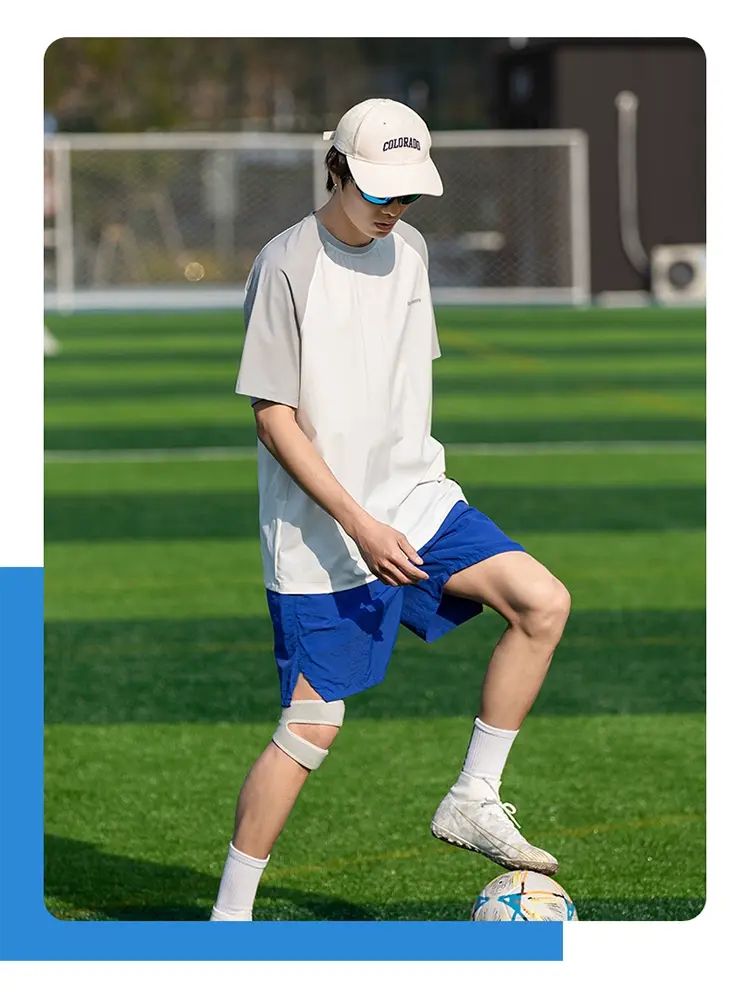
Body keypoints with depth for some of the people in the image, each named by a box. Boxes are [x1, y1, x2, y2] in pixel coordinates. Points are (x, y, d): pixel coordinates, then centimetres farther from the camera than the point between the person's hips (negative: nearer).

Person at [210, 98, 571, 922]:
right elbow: (273, 417, -16)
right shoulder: (287, 266, -14)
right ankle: (228, 917, 8)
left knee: (542, 602, -13)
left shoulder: (408, 250, 7)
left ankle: (473, 803, 0)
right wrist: (358, 523, -22)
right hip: (320, 535, -6)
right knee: (312, 727, -5)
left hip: (414, 502, 6)